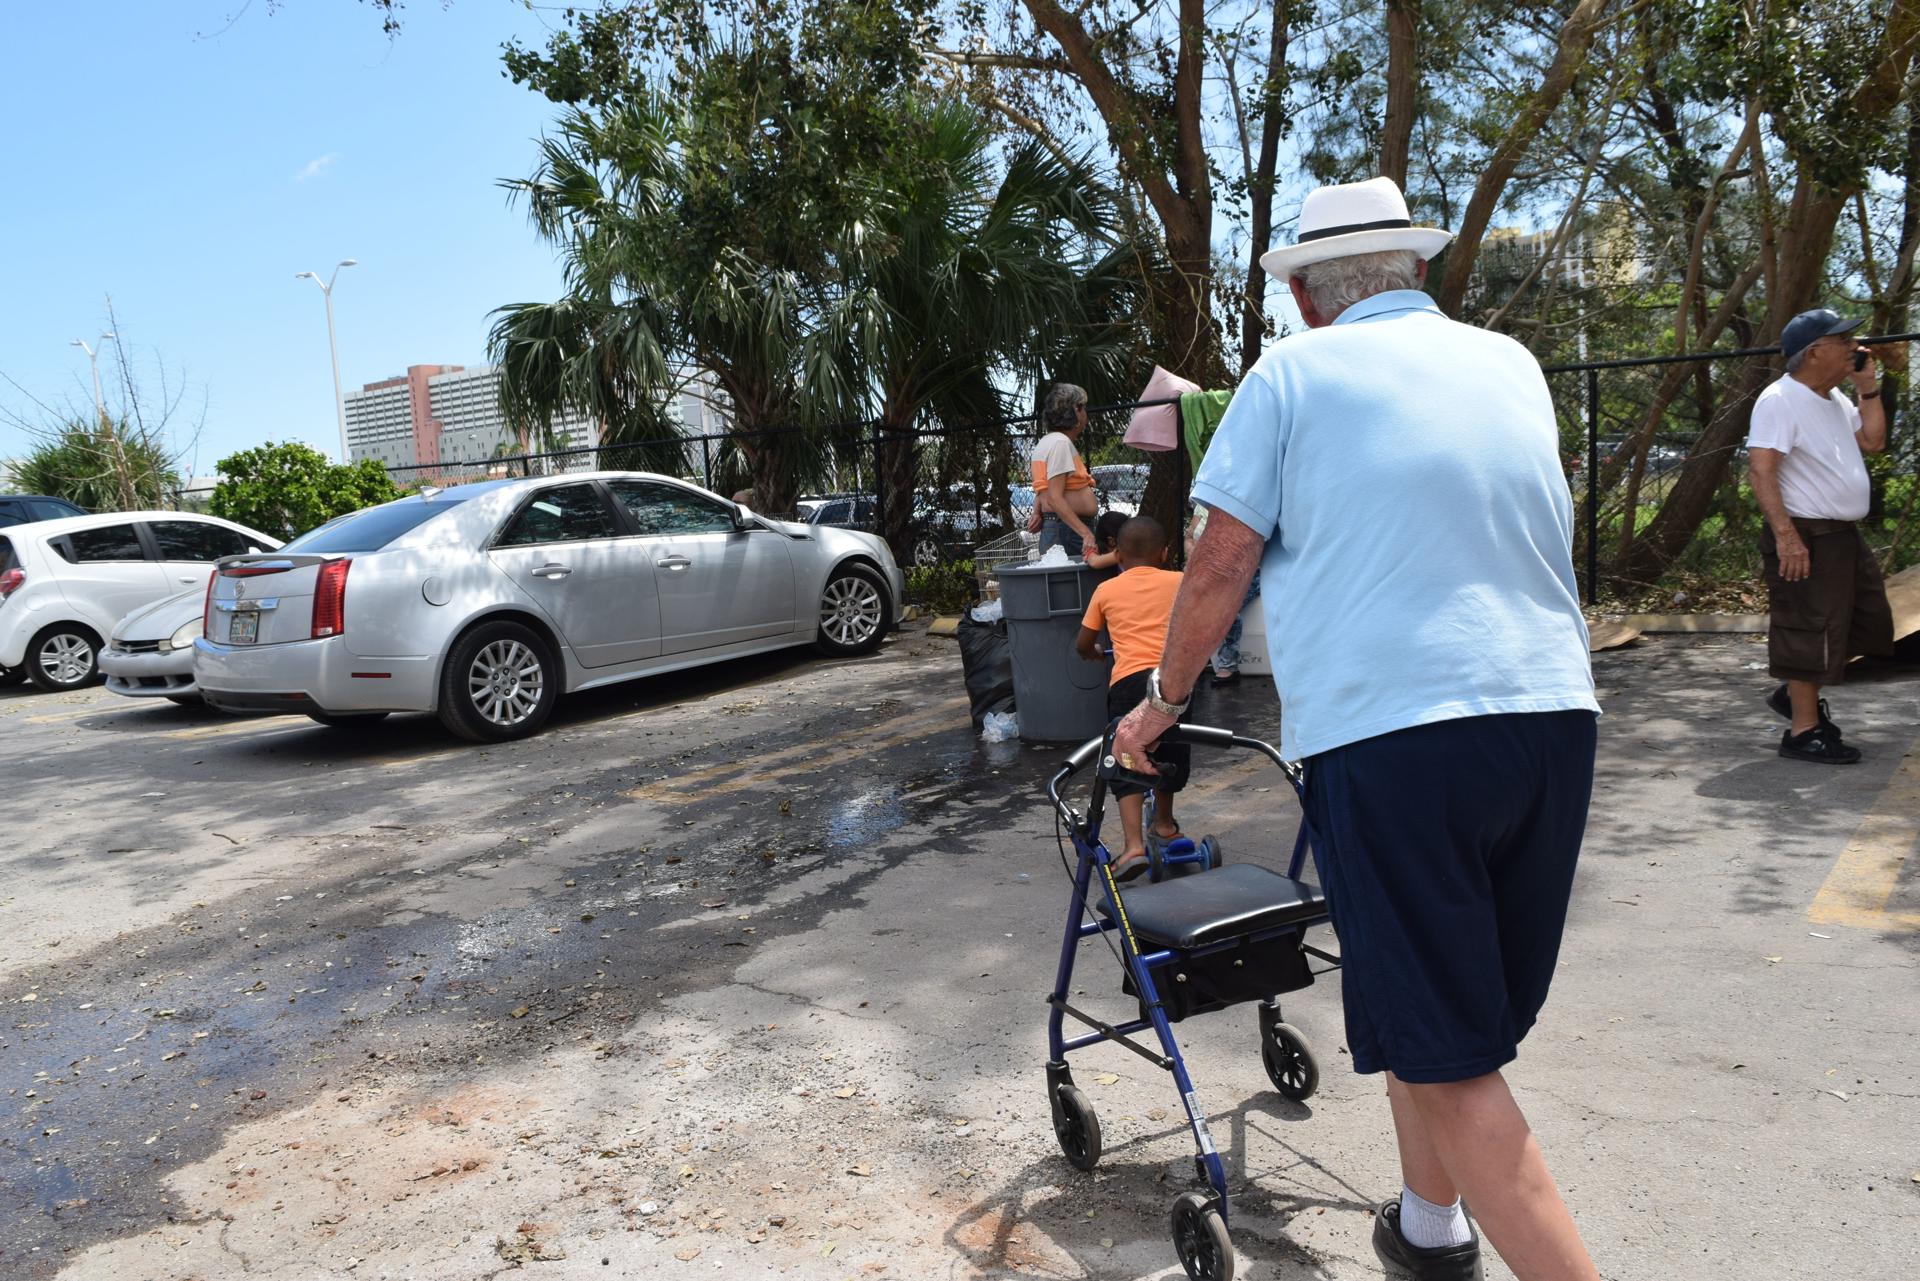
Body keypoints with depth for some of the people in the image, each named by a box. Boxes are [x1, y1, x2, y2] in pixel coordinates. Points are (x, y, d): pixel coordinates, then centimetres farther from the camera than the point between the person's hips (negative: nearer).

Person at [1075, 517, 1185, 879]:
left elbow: (1083, 645, 18)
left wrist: (1094, 654, 40)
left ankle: (1134, 846, -10)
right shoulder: (1179, 582, 14)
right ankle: (1164, 824, 41)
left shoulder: (1106, 590, 13)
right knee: (1169, 754, 24)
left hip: (1128, 681, -2)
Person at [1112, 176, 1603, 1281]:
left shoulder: (1293, 372, 3)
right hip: (1555, 709, 6)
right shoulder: (1514, 366, 18)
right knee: (1464, 1012, 21)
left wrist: (1162, 705, 13)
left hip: (1386, 726, -6)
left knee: (1444, 1053, 1)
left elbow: (1220, 569, -1)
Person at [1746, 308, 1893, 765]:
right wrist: (1786, 536, -30)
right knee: (1809, 630, -5)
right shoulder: (1780, 400, -16)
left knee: (1868, 622, 17)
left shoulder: (1835, 398, 14)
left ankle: (1796, 694, 28)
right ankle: (1804, 730, 2)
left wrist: (1868, 388, 9)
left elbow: (1873, 441, 18)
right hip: (1807, 537, -10)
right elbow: (1760, 470, -23)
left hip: (1845, 535, 10)